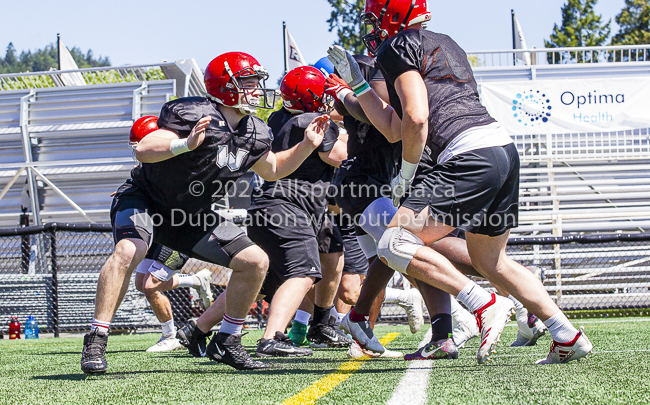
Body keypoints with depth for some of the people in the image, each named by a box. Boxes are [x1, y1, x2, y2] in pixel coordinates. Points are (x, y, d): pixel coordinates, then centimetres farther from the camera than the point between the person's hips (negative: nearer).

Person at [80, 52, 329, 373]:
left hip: (190, 217, 7)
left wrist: (307, 145, 4)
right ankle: (95, 342, -28)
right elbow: (143, 151, -34)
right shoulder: (193, 115, -26)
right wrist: (185, 145, -51)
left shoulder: (255, 135, -2)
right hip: (145, 199, -7)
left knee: (255, 262, -1)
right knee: (127, 252, -35)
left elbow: (273, 170, 19)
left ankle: (226, 343, 11)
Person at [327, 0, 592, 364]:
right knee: (489, 259, 23)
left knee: (396, 245, -8)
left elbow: (416, 119, -13)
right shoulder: (443, 44, 28)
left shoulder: (398, 47, 1)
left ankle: (487, 307, -12)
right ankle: (569, 338, 20)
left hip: (471, 157, -10)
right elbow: (395, 128, 30)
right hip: (504, 148, 10)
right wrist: (356, 83, 34)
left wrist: (406, 174, 0)